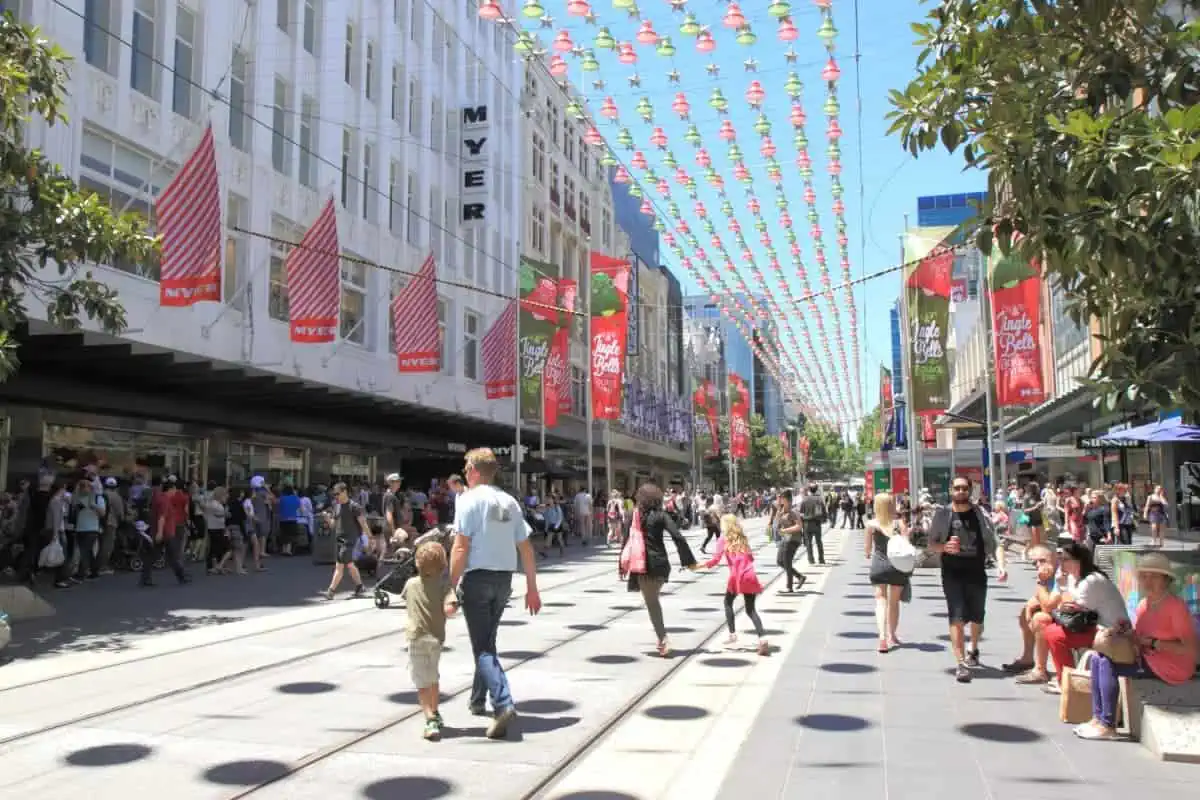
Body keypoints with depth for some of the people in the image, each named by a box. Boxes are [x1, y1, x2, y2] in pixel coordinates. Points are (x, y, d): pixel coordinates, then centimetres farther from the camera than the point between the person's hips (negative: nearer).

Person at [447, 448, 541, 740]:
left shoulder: (469, 499, -8)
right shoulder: (509, 502, 8)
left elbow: (461, 547, -15)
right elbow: (526, 548, 8)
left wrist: (452, 587, -13)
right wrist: (532, 588, 13)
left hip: (477, 577, -6)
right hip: (504, 579, 6)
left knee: (483, 647, -4)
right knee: (487, 641, 21)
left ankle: (503, 704, -20)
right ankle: (478, 700, 33)